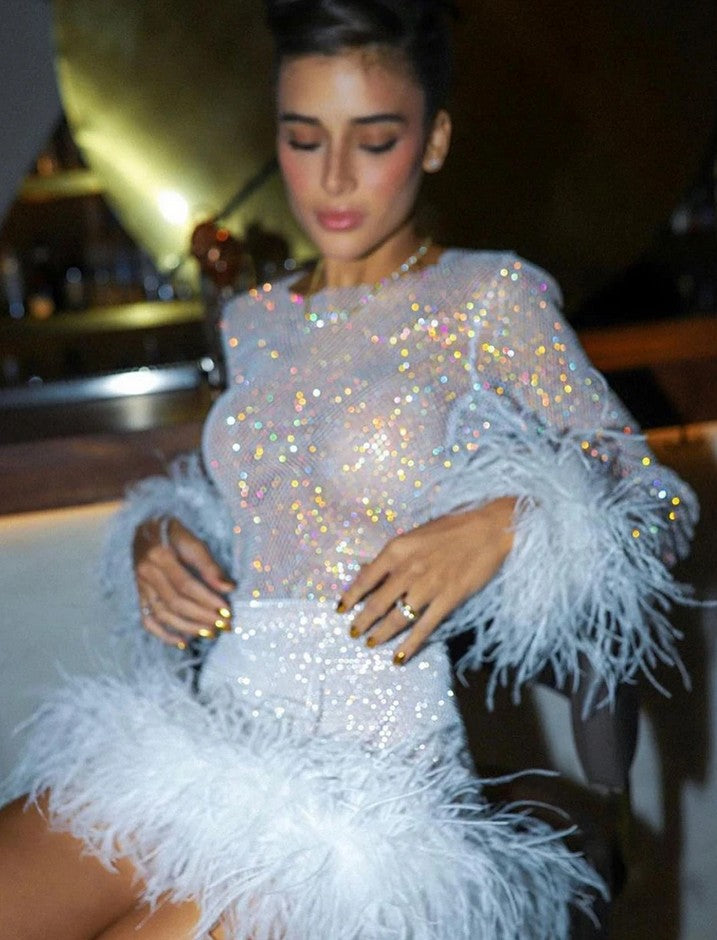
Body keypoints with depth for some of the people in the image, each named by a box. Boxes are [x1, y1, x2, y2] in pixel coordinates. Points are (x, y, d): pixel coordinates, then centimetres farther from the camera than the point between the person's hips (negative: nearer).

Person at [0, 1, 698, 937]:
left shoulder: (494, 301, -3)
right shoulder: (253, 320, 13)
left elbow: (660, 501, 0)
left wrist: (505, 525, -18)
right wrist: (155, 532, 6)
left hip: (365, 788, -5)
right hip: (204, 747, 5)